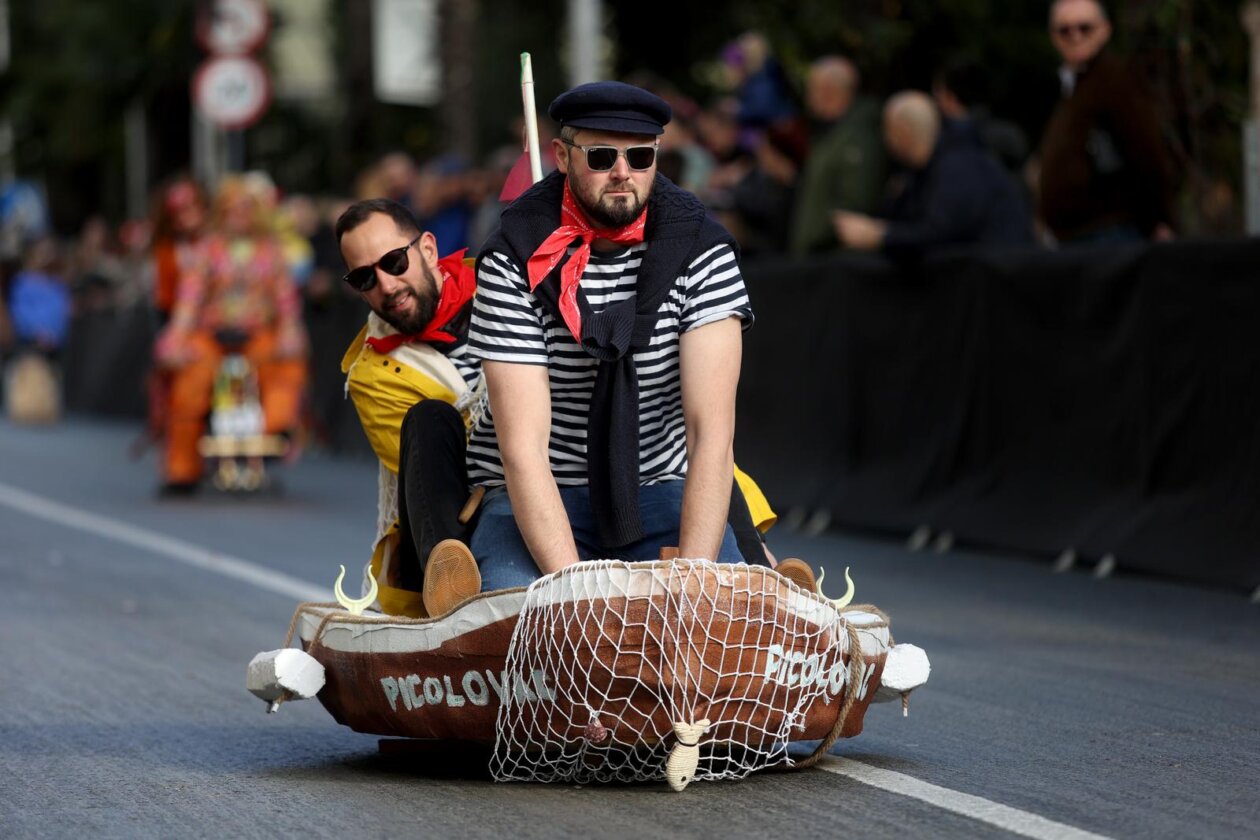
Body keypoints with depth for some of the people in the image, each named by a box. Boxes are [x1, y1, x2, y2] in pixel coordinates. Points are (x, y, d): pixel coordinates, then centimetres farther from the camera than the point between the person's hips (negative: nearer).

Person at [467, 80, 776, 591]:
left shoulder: (701, 249, -7)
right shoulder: (514, 261, -12)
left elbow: (712, 429, -14)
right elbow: (523, 446, -19)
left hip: (661, 487, 2)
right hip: (534, 498, -1)